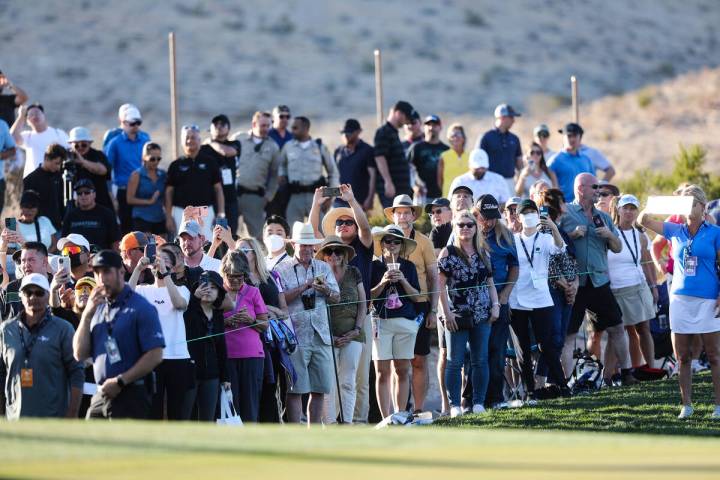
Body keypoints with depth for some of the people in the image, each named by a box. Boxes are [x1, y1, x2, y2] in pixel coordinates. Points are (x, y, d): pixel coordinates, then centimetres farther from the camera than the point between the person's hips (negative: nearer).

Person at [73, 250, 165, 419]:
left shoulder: (141, 308, -7)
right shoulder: (98, 309, 13)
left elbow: (155, 355, -13)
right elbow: (80, 354, 9)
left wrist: (120, 381, -16)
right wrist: (87, 315, -3)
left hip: (130, 397, -7)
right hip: (101, 396, 7)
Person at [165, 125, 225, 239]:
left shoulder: (209, 162, 7)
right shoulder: (176, 165, 7)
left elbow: (218, 188, 7)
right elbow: (169, 192, 7)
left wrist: (221, 213, -1)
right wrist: (169, 217, 0)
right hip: (181, 212, 0)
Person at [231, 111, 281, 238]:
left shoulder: (272, 147, 9)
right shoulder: (238, 139, 6)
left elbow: (274, 174, 13)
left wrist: (269, 196, 5)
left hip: (254, 195, 1)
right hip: (232, 192, -1)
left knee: (256, 233, 0)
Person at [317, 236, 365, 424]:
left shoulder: (353, 273, 11)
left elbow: (363, 304, 13)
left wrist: (357, 329, 0)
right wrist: (330, 337, -8)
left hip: (352, 336, 2)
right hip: (328, 336, -2)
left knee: (348, 382, -1)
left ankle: (347, 422, -1)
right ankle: (330, 423, -4)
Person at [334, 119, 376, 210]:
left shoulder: (367, 151, -2)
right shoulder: (338, 151, 15)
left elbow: (373, 176, -8)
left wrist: (370, 199, -17)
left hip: (359, 202, -5)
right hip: (340, 202, 5)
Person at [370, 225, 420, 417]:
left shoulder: (408, 267, 10)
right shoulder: (374, 266, 4)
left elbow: (417, 296, 6)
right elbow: (368, 297, 1)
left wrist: (403, 281, -8)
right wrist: (383, 283, -13)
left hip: (406, 322, 2)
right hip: (381, 321, -2)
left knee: (403, 370, 3)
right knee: (382, 371, -5)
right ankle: (386, 418, -6)